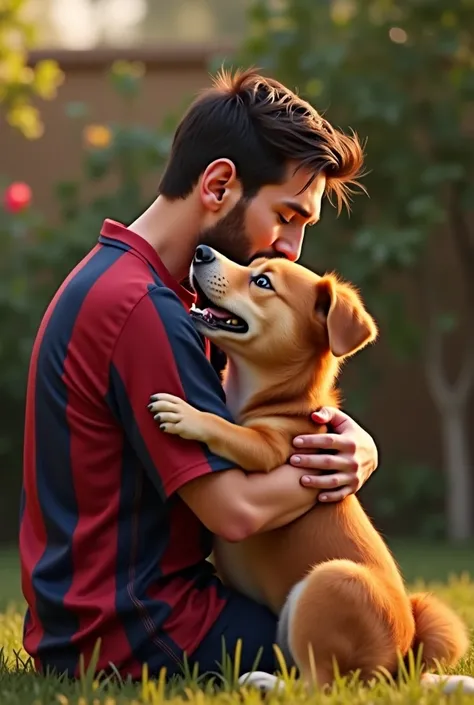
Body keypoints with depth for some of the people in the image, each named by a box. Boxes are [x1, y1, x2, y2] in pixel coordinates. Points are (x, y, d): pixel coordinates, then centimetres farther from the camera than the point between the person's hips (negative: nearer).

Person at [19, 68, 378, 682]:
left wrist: (339, 443, -6)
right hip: (132, 634, -10)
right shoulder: (139, 308, -21)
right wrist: (357, 456, -7)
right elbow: (237, 510, -23)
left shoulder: (113, 280, 14)